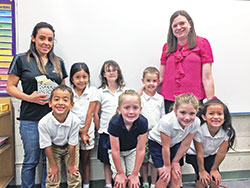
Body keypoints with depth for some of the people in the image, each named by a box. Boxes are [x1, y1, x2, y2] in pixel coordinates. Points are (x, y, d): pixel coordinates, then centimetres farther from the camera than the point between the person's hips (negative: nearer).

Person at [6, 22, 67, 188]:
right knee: (31, 160, 8)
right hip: (31, 119, -3)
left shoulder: (58, 62, 11)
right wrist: (29, 97, -15)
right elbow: (10, 87, 0)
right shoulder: (22, 60, 0)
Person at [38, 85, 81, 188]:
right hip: (53, 148, 0)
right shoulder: (43, 123, -31)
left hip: (69, 147, 0)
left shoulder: (75, 121, -32)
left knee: (74, 177, 2)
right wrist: (53, 165, -10)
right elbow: (47, 146, -18)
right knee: (52, 179, 1)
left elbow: (72, 145, -21)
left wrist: (71, 164, -9)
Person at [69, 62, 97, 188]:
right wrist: (80, 132, -11)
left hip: (88, 131, 1)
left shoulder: (92, 91, -4)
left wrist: (84, 132, -9)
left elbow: (90, 113, -7)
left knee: (86, 158, 13)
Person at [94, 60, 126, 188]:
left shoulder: (124, 91, 4)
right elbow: (96, 113, 2)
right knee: (107, 161, 10)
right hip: (106, 132, 0)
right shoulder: (101, 92, 0)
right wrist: (100, 129, 2)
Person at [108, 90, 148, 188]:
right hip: (117, 151, -1)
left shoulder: (142, 122, -30)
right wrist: (120, 173, -14)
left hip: (132, 150, 2)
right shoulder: (114, 123, -34)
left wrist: (135, 174, -15)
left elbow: (140, 149, -21)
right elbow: (115, 150, -24)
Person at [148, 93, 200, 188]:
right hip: (157, 142, -3)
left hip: (175, 143, 4)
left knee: (176, 176, 1)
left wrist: (175, 161, -3)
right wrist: (167, 165, -12)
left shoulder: (195, 123, -27)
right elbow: (165, 147, -25)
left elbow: (185, 145, -13)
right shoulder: (167, 122, -40)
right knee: (165, 177, -9)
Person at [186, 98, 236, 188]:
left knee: (216, 180, -3)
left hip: (211, 155, 3)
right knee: (203, 180, -12)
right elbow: (199, 153, -22)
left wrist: (214, 169, -4)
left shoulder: (227, 131, -27)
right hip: (194, 154, -3)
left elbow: (221, 153, -14)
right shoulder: (199, 130, -36)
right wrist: (201, 170, -9)